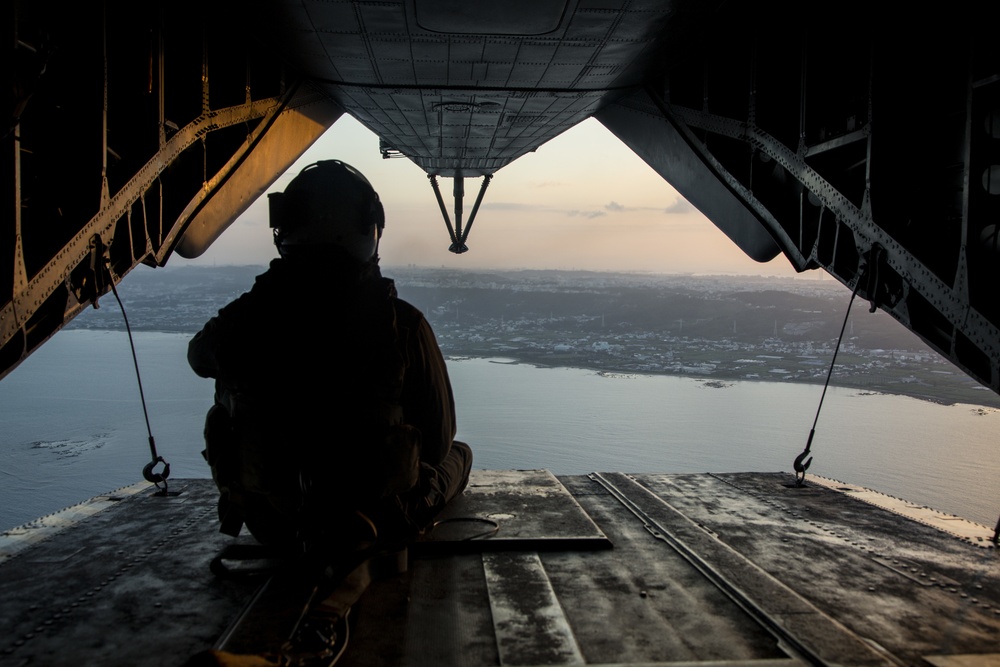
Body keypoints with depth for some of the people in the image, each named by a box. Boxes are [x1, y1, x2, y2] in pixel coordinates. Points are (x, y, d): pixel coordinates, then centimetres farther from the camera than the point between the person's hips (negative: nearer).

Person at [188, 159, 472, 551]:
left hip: (272, 530, 1)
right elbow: (438, 439, -11)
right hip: (381, 525, 0)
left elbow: (200, 357, 11)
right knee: (459, 454, 28)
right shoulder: (402, 324, -23)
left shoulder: (239, 320, -16)